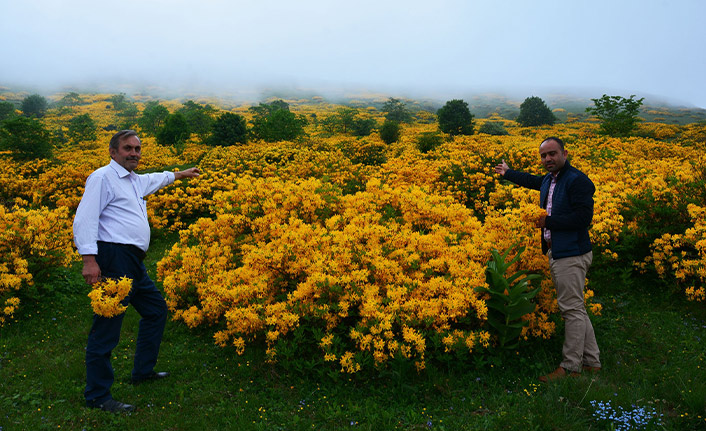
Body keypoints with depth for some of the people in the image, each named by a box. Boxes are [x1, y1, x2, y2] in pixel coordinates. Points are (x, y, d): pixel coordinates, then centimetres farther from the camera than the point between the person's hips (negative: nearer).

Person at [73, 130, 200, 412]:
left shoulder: (134, 181, 21)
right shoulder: (102, 178, -8)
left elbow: (153, 180, 46)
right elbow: (84, 220, -16)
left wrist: (178, 174, 61)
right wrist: (89, 259, -26)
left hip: (133, 263, 11)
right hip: (113, 259, -10)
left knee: (156, 310, 21)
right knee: (106, 328, -6)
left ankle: (143, 370, 34)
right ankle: (97, 396, 4)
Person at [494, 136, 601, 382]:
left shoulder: (577, 180, -13)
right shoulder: (549, 180, 16)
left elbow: (583, 218, -21)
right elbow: (532, 180, 40)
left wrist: (548, 221, -15)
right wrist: (508, 174, 54)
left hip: (572, 255, -10)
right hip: (556, 253, 10)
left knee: (573, 309, -4)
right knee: (575, 309, 13)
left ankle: (570, 367, 3)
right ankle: (592, 361, 22)